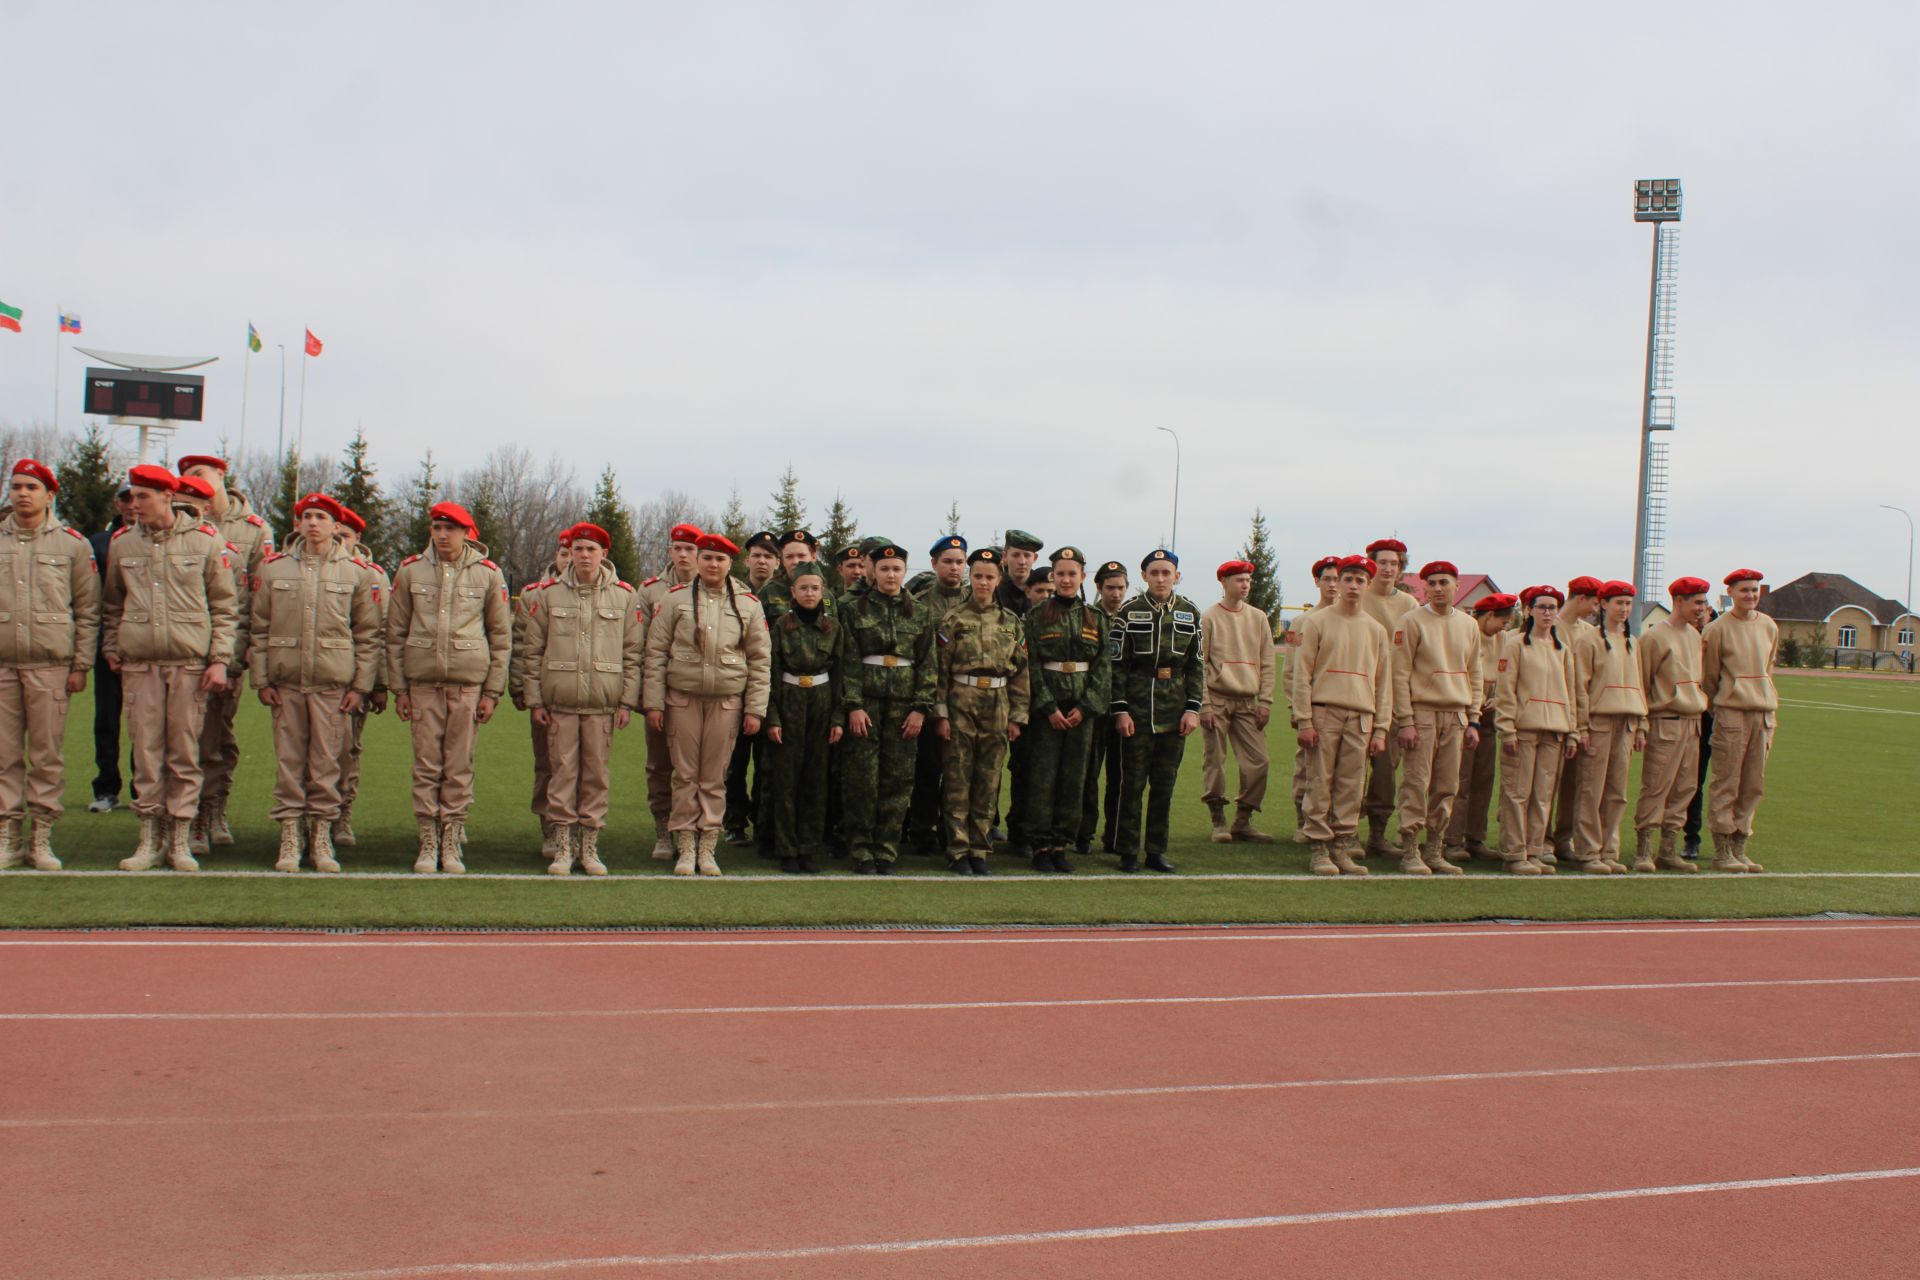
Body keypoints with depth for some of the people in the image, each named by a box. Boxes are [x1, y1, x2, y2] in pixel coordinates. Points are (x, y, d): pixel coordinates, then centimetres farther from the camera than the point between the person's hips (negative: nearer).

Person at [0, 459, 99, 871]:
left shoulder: (73, 544, 5)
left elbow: (88, 610, 6)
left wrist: (81, 665, 0)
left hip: (51, 666, -2)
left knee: (47, 755, 0)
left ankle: (41, 839, 7)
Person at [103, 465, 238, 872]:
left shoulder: (207, 541, 2)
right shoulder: (122, 543, 10)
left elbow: (223, 606, 4)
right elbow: (112, 603, 21)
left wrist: (219, 659, -3)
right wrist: (111, 646, 10)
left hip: (190, 663, -2)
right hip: (139, 664, 2)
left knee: (185, 752, 1)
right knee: (146, 751, 2)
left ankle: (180, 840, 9)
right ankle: (150, 839, 11)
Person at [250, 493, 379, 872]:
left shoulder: (356, 573, 5)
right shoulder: (273, 568, 8)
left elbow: (368, 635, 5)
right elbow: (259, 629, 8)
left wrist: (361, 685, -1)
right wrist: (261, 680, 2)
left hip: (334, 684, -1)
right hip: (286, 683, 1)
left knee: (327, 762, 2)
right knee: (288, 761, 4)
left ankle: (322, 836, 11)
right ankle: (290, 836, 12)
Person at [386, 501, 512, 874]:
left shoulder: (488, 574, 3)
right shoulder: (410, 570, 6)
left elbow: (501, 637, 7)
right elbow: (396, 633, 10)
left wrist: (492, 692, 3)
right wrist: (398, 688, 5)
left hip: (469, 682, -1)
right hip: (423, 679, 1)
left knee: (459, 766, 1)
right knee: (426, 765, 1)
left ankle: (452, 842, 9)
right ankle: (428, 843, 8)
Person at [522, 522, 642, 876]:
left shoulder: (625, 596, 5)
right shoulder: (548, 594, 6)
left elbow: (633, 653, 5)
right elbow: (533, 651, 7)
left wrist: (628, 701, 0)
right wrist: (534, 700, 2)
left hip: (603, 702, 0)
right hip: (559, 701, 0)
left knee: (597, 774, 3)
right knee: (562, 771, 2)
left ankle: (589, 845, 13)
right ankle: (562, 846, 10)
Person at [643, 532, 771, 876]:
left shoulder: (748, 604, 5)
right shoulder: (676, 598, 3)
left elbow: (760, 660, 6)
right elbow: (656, 652, 3)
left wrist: (755, 709, 2)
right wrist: (653, 702, -2)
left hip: (727, 701, 0)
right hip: (682, 698, 0)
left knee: (715, 779, 5)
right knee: (685, 776, 3)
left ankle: (707, 847, 12)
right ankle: (685, 848, 11)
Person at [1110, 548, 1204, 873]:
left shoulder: (1190, 613, 6)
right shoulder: (1129, 611, -3)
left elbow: (1196, 666, 9)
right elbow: (1117, 664, -4)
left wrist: (1193, 709, 1)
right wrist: (1121, 710, -10)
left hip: (1175, 711, 3)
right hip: (1138, 708, -3)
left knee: (1165, 784, 8)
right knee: (1133, 783, 1)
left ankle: (1157, 851, 17)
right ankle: (1129, 853, 9)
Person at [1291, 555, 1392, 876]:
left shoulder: (1376, 630, 15)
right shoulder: (1316, 621, 5)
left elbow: (1383, 683, 16)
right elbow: (1302, 673, 1)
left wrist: (1380, 729, 9)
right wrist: (1303, 720, -7)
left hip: (1361, 717, 3)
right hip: (1324, 712, -3)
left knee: (1352, 787, 1)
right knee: (1320, 783, -4)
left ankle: (1343, 848, 8)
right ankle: (1319, 849, 1)